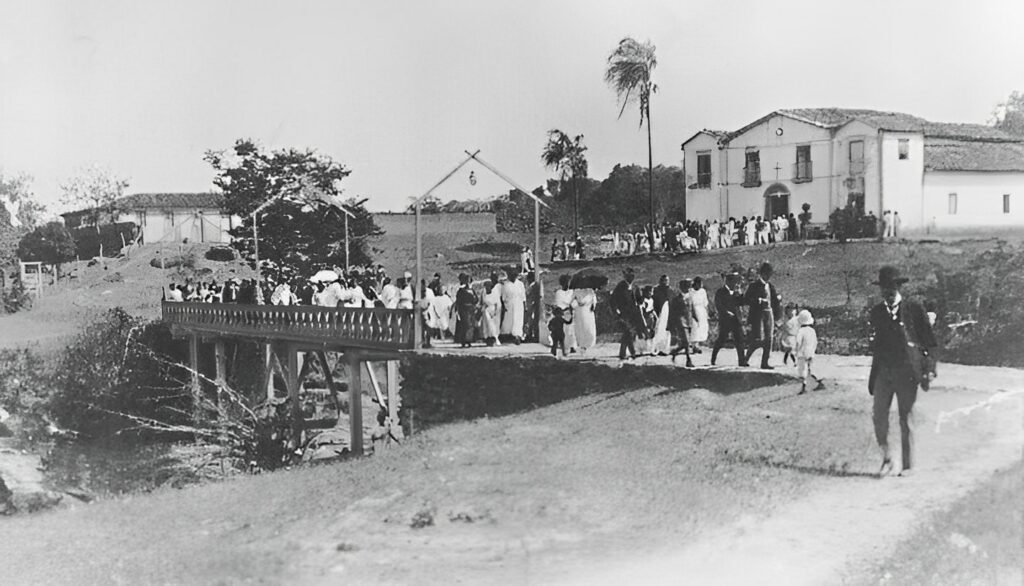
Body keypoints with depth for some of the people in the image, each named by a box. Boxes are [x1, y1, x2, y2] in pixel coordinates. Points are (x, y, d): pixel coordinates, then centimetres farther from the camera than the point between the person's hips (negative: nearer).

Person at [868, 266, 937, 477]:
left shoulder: (914, 309, -1)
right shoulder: (876, 312, 10)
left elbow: (929, 341, 2)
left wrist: (929, 371, -5)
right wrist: (874, 373, 15)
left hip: (907, 371, -3)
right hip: (883, 371, 3)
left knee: (906, 420, 1)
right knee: (878, 416, -6)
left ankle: (907, 466, 11)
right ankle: (886, 459, 11)